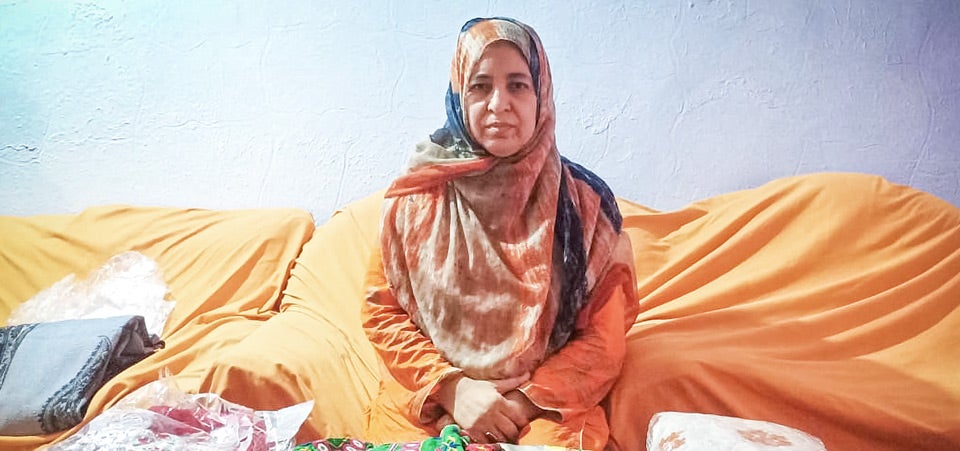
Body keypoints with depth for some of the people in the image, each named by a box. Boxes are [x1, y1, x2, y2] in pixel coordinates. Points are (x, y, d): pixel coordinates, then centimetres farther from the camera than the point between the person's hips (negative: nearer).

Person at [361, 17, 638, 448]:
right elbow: (382, 314, 3)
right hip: (428, 400, 2)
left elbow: (604, 338, 0)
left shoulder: (583, 202, -3)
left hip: (547, 407, -1)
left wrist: (530, 399, -12)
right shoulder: (415, 197, 0)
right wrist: (451, 388, -10)